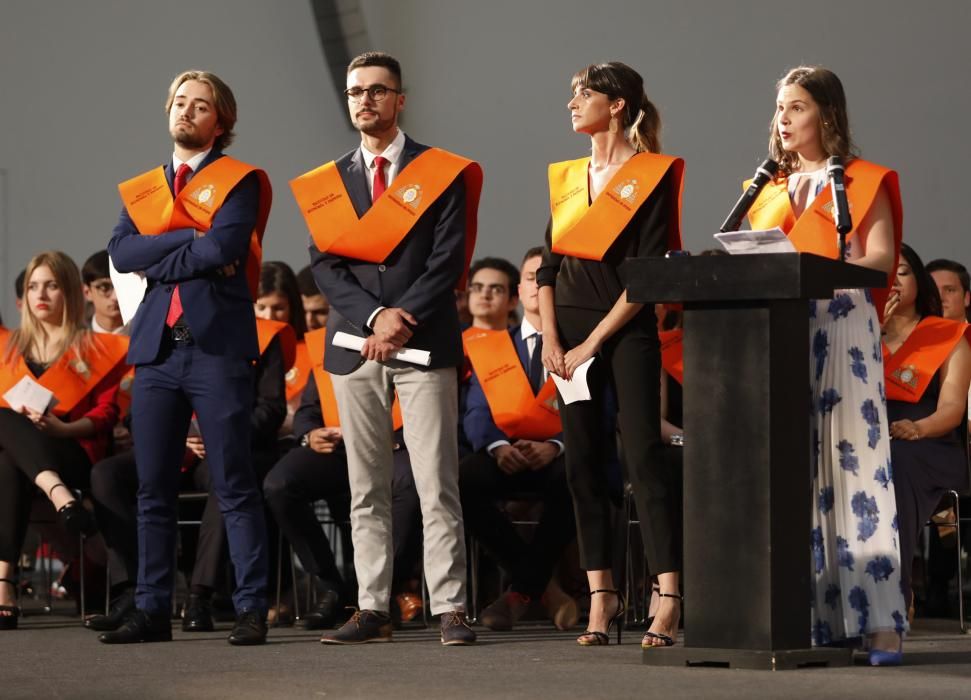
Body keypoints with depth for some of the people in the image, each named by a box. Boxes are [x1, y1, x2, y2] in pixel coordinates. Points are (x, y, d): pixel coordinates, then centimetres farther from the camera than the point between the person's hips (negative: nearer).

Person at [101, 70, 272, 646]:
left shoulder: (239, 182, 2)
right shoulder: (141, 189, 18)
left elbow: (224, 248, -14)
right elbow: (121, 252, 1)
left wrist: (158, 260, -3)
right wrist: (192, 238, -8)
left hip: (217, 346, -5)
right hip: (156, 349, 5)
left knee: (235, 487, -5)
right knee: (153, 490, 5)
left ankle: (252, 608, -3)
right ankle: (153, 610, 10)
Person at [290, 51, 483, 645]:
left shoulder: (441, 173, 3)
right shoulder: (329, 182, 13)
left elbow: (448, 261, -4)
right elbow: (325, 265, 4)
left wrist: (404, 318, -13)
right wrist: (373, 317, -11)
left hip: (425, 347, -3)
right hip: (355, 345, 3)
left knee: (437, 487, -7)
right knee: (366, 491, 5)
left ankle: (451, 611, -7)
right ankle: (373, 610, 8)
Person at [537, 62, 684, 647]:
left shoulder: (651, 175, -5)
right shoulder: (566, 177, 13)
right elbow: (550, 263, 13)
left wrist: (593, 342, -12)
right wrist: (550, 338, 0)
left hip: (627, 330, -6)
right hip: (570, 330, 6)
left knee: (644, 457, -10)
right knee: (583, 463, 4)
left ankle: (669, 599, -12)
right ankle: (602, 595, 8)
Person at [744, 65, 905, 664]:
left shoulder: (863, 181, 5)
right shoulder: (768, 188, 20)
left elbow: (881, 257, -6)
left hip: (843, 328, -5)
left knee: (854, 464, -10)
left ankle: (880, 621, -12)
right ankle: (818, 616, 1)